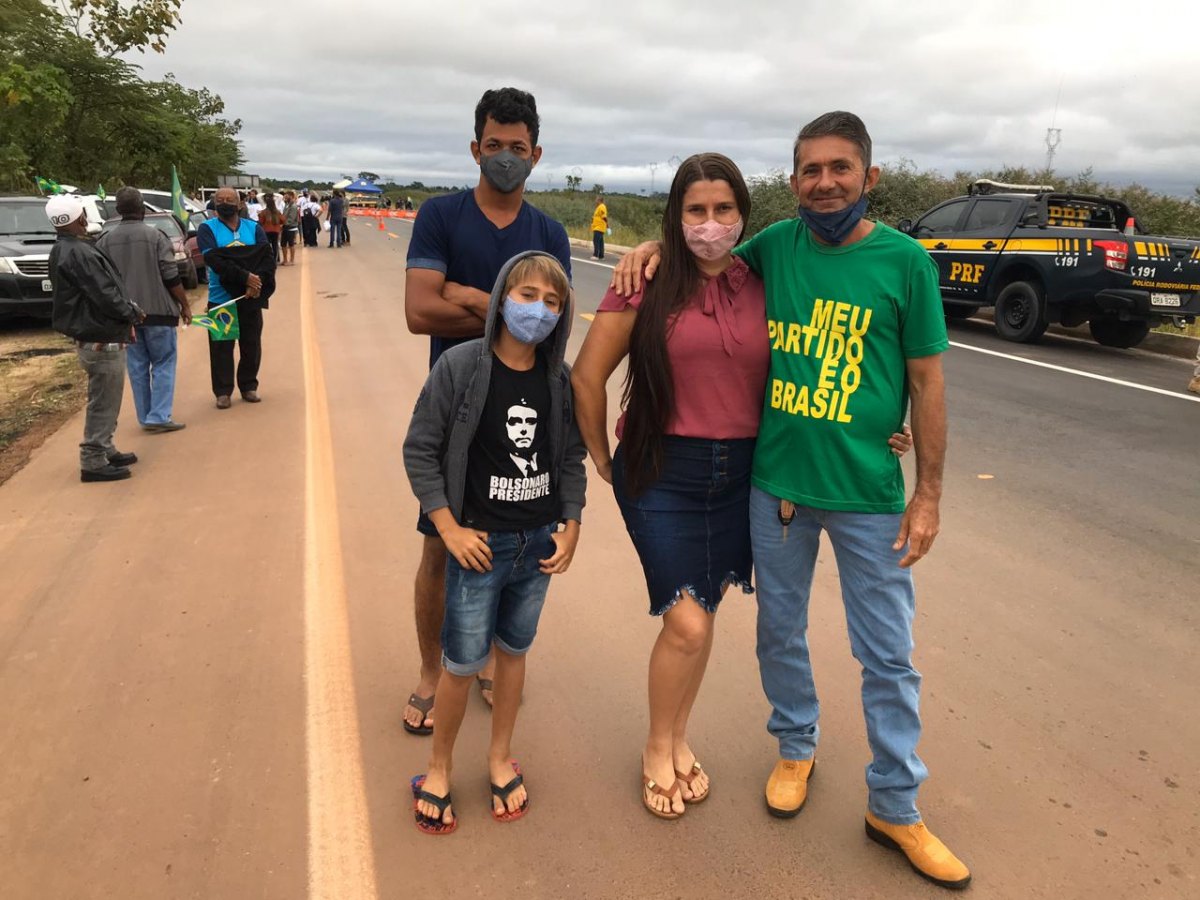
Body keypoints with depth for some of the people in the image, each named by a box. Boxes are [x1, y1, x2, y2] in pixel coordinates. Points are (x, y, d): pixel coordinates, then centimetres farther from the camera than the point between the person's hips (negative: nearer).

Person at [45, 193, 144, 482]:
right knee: (103, 404, -2)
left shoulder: (66, 249, 12)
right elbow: (105, 296, -24)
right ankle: (93, 462, 5)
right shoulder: (78, 253, -22)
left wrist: (127, 309, 3)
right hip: (102, 341, -11)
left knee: (104, 401, 21)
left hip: (96, 336, 11)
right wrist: (132, 313, -7)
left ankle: (104, 451, 33)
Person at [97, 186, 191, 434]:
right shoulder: (155, 236, -8)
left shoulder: (105, 241, 4)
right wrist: (185, 305, 0)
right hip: (157, 311, -4)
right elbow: (172, 277, -10)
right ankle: (159, 416, -5)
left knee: (137, 366, 11)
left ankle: (146, 417, 16)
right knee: (163, 363, 3)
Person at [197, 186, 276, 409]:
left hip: (250, 298, 2)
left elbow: (267, 257, -4)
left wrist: (258, 281, -22)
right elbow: (214, 260, -16)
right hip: (220, 298, -2)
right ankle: (222, 391, 11)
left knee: (251, 344, 9)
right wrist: (245, 277, -25)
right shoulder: (207, 228, -1)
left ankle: (249, 386, 23)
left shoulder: (254, 228, 7)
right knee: (221, 347, 2)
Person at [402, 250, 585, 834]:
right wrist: (450, 530, -11)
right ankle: (439, 765, 31)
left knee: (513, 649, 18)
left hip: (538, 542, 4)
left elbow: (571, 458, 7)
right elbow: (420, 450, -9)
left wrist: (571, 528, 0)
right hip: (479, 543, -3)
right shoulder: (461, 365, -13)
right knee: (464, 662, 6)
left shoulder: (560, 378, -2)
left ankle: (500, 755, 38)